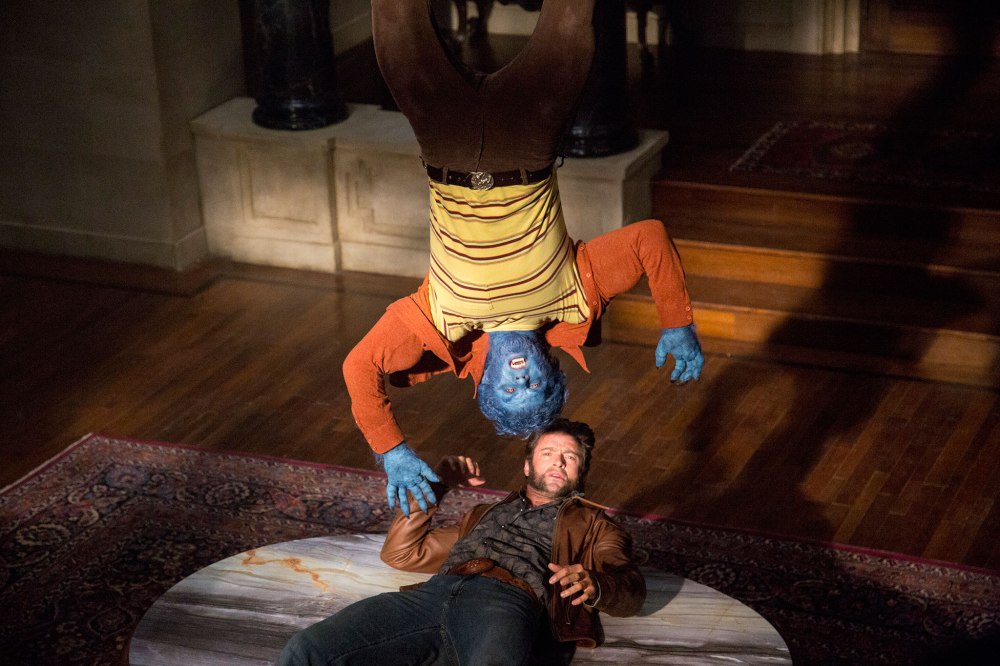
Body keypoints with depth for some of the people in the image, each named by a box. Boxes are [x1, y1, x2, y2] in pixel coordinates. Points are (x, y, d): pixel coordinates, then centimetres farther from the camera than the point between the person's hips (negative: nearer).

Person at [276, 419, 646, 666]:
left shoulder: (592, 524, 31)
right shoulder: (487, 514, 42)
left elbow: (630, 592, 11)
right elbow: (402, 553, 40)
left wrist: (593, 585, -13)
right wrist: (432, 486, 28)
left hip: (509, 602, -5)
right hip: (436, 593, 5)